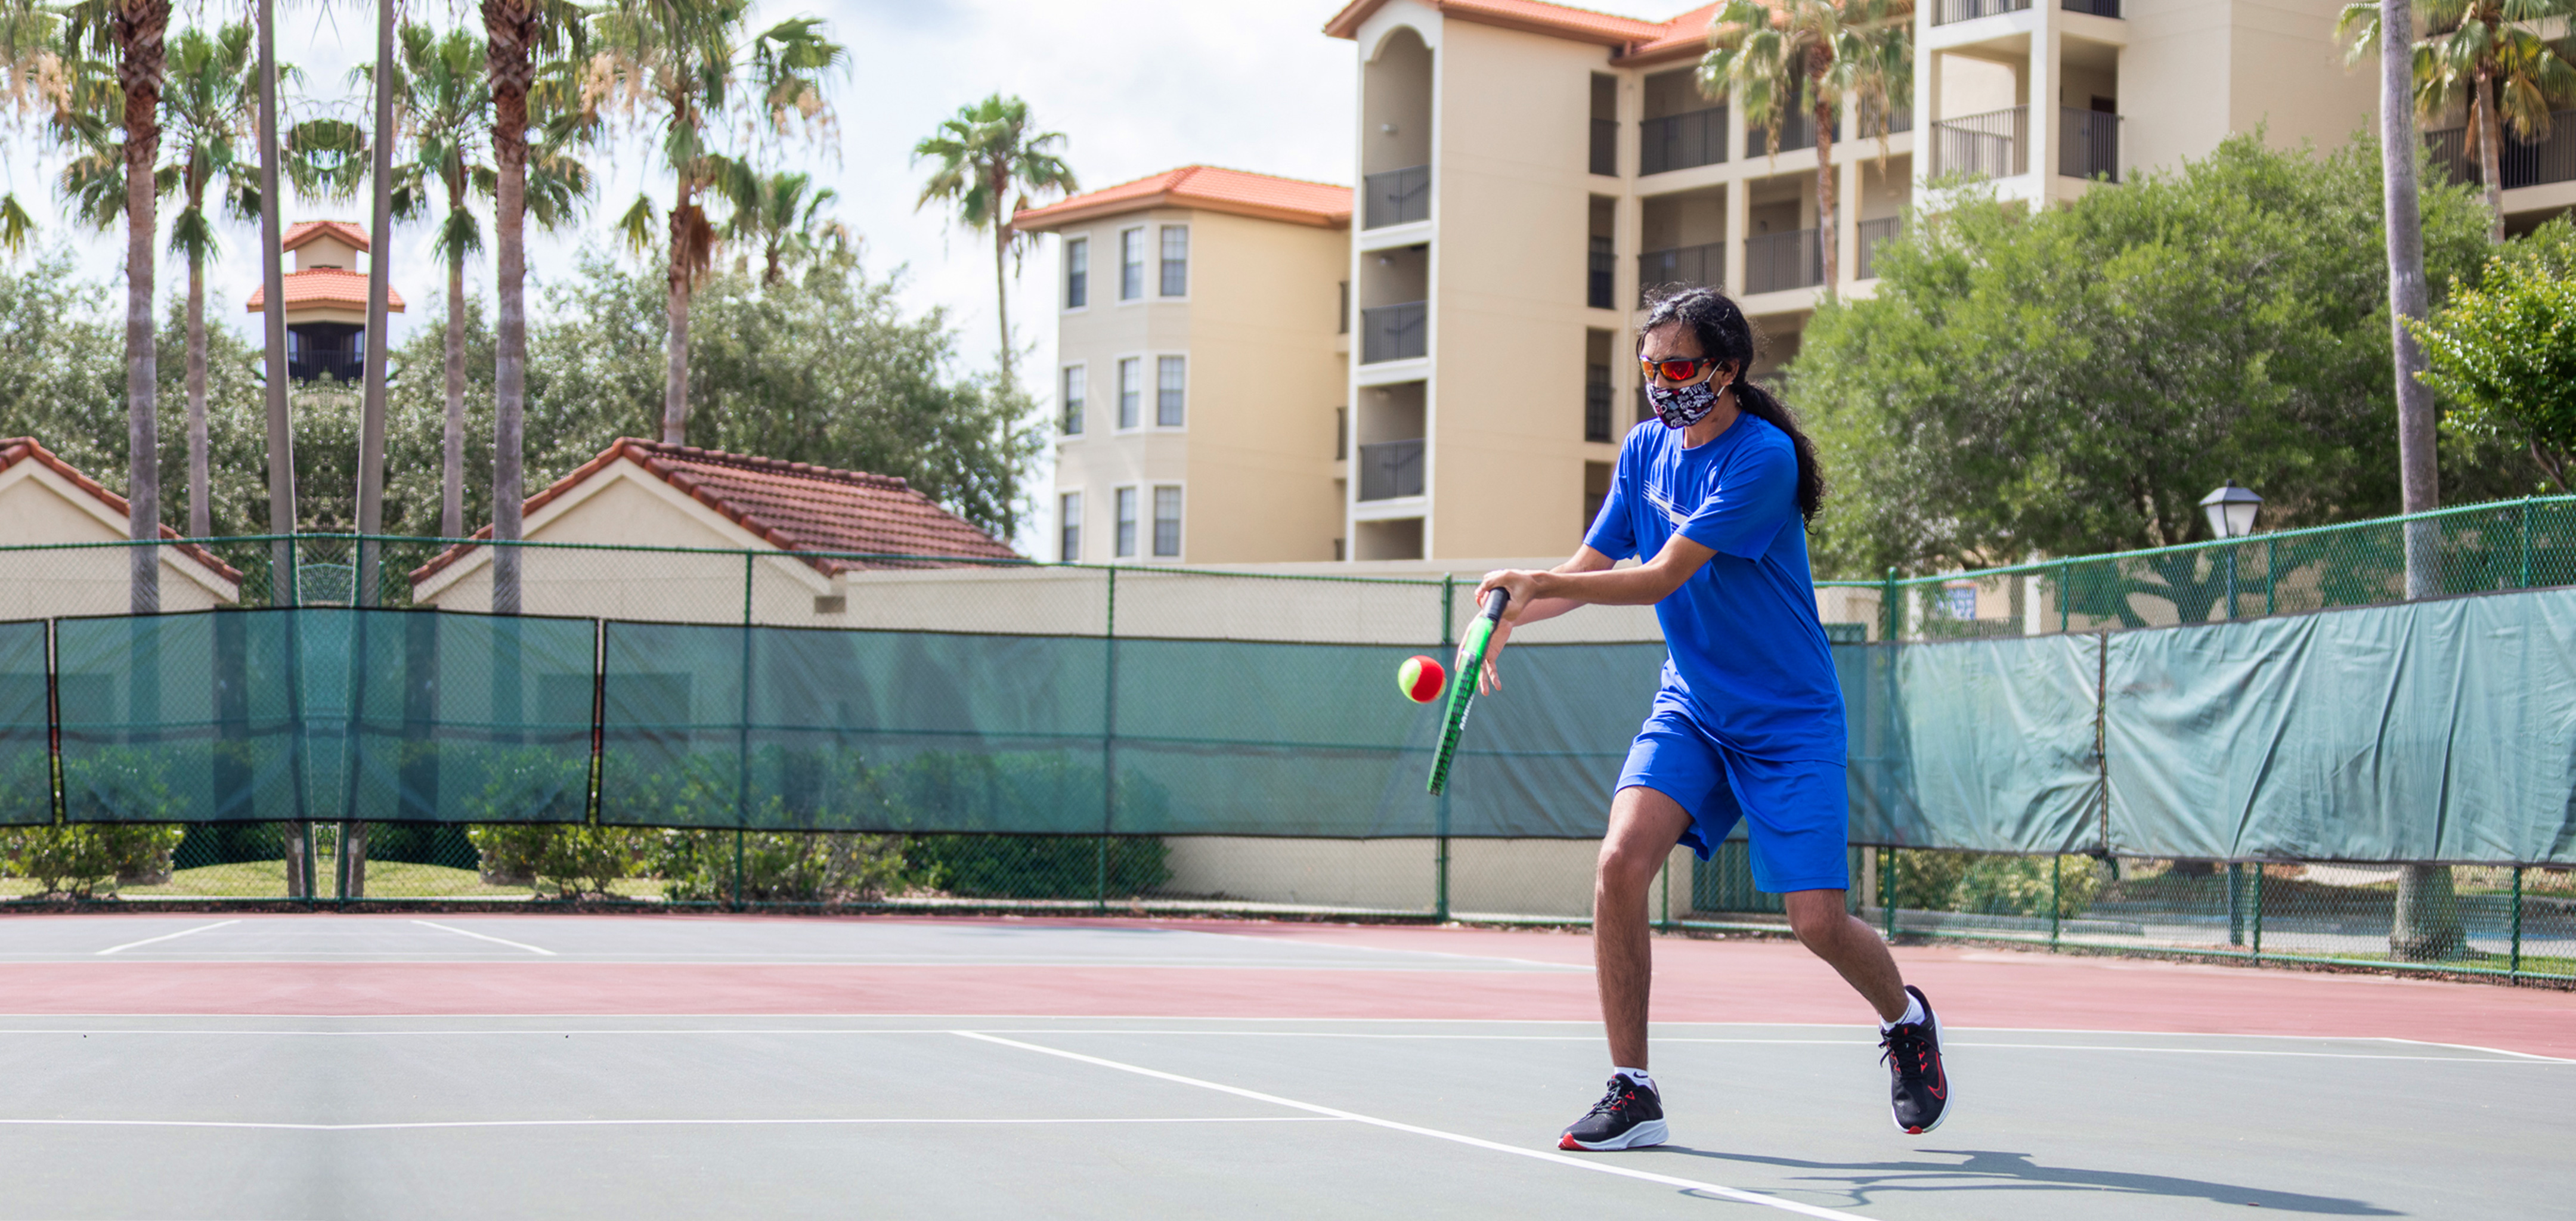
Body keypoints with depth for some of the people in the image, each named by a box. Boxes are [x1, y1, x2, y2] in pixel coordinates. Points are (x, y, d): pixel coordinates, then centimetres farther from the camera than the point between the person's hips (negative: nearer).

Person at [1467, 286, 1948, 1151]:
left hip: (1788, 722, -5)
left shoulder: (1763, 458, -20)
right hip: (1688, 708, 5)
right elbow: (1590, 567, 5)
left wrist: (1540, 584, -34)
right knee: (1620, 863, -19)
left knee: (1818, 923, -8)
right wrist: (1508, 616, -14)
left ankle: (1905, 1019, 28)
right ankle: (1632, 1093, -9)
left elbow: (1663, 577, -25)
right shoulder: (1645, 449, 2)